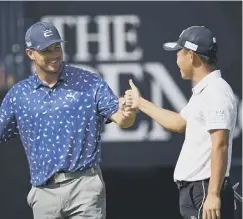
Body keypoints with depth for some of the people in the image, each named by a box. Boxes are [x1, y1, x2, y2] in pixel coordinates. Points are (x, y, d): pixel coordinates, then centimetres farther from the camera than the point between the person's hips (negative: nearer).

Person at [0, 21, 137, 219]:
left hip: (85, 184, -3)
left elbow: (120, 119, -5)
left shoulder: (90, 83, 2)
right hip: (44, 191, 3)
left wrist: (127, 113, -28)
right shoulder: (19, 94, 9)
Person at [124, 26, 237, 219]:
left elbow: (220, 147, -23)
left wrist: (213, 195, -28)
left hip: (205, 192, -11)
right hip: (193, 189, 11)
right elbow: (180, 123, 33)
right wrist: (141, 103, 40)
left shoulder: (216, 92, -17)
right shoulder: (202, 91, 16)